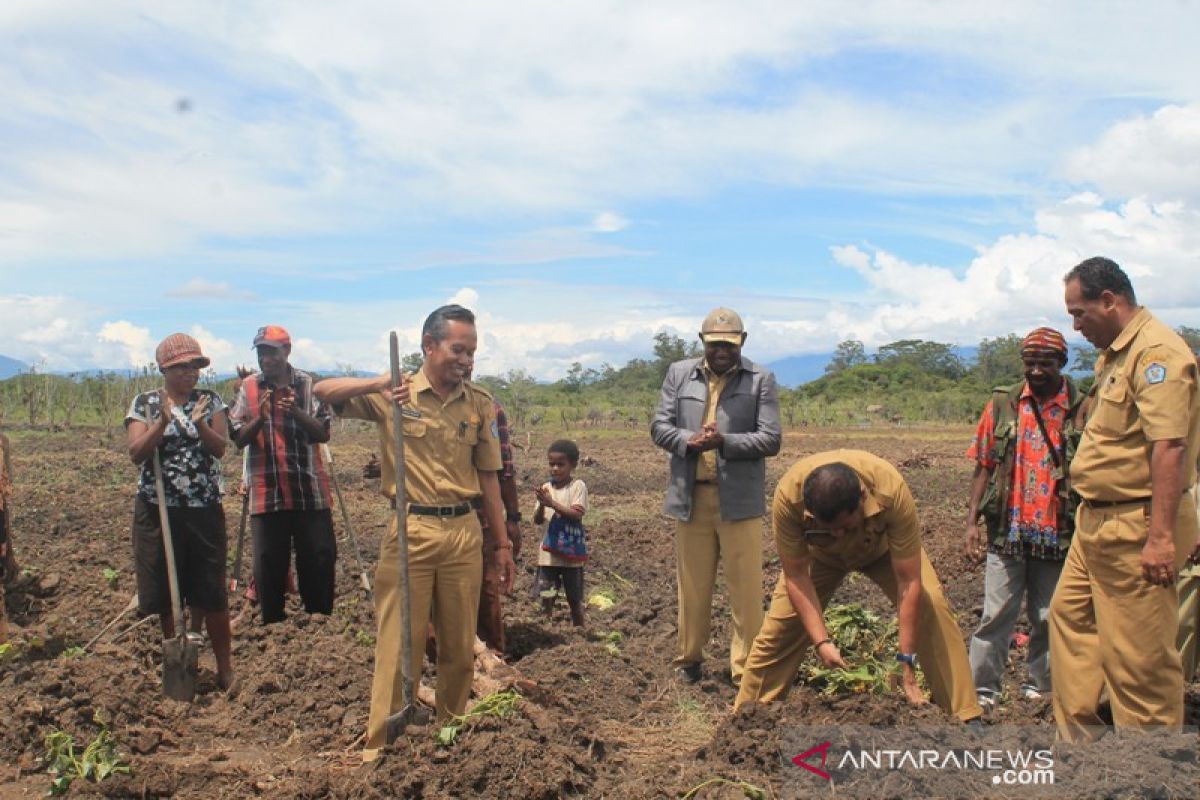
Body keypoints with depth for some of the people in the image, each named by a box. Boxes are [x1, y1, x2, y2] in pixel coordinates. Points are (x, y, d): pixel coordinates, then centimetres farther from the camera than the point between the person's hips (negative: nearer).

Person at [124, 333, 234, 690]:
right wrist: (164, 420, -22)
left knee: (211, 592, 1)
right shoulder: (144, 403, 2)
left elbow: (220, 448, -6)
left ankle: (225, 666, 14)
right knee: (166, 592, 7)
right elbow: (136, 453, -10)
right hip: (158, 510, 0)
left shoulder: (210, 401, 5)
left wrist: (200, 424, -23)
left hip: (204, 510, 0)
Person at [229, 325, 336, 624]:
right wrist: (260, 418, -18)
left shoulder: (308, 384, 3)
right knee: (269, 565, 5)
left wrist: (297, 413, -18)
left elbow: (324, 433, -2)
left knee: (320, 560, 4)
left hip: (310, 490, 0)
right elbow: (239, 438, 1)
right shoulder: (249, 387, 4)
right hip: (266, 492, 0)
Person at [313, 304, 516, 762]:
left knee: (460, 646, 12)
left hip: (464, 532, 3)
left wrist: (501, 542, 12)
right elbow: (322, 392, -9)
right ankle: (381, 745, 14)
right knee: (399, 643, 2)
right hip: (410, 531, -3)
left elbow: (487, 476, 11)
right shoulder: (392, 396, -1)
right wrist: (378, 384, -26)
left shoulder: (480, 404, 7)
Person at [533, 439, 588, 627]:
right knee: (546, 595, 4)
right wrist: (542, 505, -20)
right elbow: (538, 521, 0)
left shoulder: (578, 486, -8)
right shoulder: (546, 488, 3)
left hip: (572, 551, -3)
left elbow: (577, 515, -18)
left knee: (574, 597, 8)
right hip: (549, 550, 3)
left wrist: (552, 503, -25)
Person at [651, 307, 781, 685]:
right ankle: (688, 658, 26)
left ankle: (745, 667, 11)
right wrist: (689, 441, -14)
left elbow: (771, 439, -4)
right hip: (690, 496, 2)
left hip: (739, 499, -2)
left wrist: (724, 441, -18)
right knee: (692, 583, 11)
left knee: (745, 586, 0)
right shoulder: (679, 373, 9)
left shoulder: (761, 379, 1)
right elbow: (659, 426, 7)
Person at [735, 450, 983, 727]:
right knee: (780, 624, -9)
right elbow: (796, 575, -27)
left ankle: (965, 717, -8)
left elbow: (909, 583, -36)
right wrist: (821, 641, -34)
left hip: (883, 548, 0)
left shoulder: (892, 492, -43)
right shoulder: (788, 496, -40)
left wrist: (907, 663, -34)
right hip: (821, 554, 1)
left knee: (931, 607, -21)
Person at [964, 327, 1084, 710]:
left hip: (1058, 534, -1)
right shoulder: (1003, 403, 3)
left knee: (1049, 618, 11)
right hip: (1007, 531, 1)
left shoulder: (1082, 409, -2)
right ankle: (982, 689, 12)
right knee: (996, 614, 4)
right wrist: (972, 520, -1)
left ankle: (1040, 687, 26)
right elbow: (984, 466, 5)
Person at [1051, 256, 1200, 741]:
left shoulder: (1157, 352, -17)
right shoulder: (1113, 354, 15)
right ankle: (1078, 735, 30)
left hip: (1137, 530, -11)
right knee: (1069, 614, 18)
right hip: (1097, 522, 11)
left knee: (1139, 652, -2)